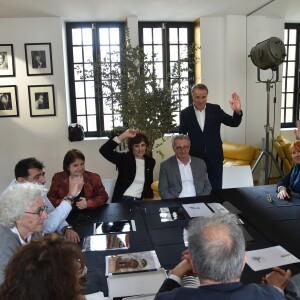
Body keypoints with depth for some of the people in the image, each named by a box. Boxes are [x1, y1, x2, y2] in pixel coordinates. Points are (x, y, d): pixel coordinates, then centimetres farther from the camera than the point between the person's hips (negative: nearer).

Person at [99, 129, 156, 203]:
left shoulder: (150, 161, 9)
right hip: (123, 199, -4)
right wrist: (124, 135, -20)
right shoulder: (124, 158, -2)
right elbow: (104, 150, -17)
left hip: (140, 201, 4)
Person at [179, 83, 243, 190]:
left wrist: (237, 111, -24)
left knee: (216, 190, 9)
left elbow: (234, 123, -3)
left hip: (215, 157, 1)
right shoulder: (185, 113, -4)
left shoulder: (215, 109, -2)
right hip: (195, 158, -1)